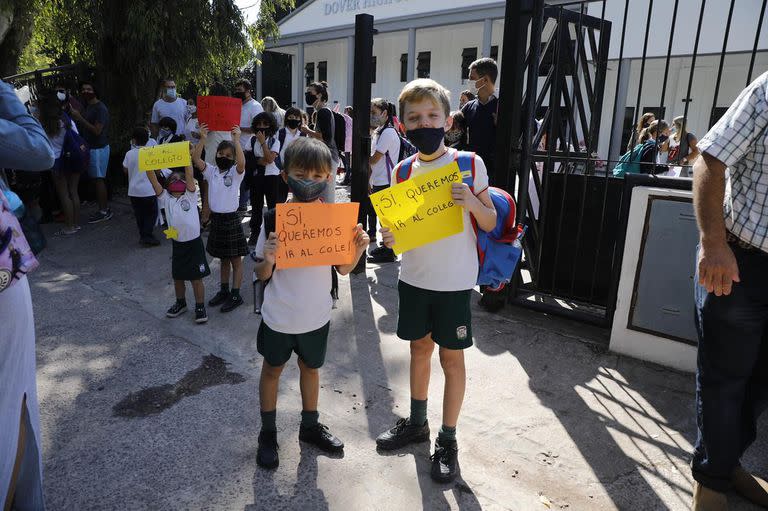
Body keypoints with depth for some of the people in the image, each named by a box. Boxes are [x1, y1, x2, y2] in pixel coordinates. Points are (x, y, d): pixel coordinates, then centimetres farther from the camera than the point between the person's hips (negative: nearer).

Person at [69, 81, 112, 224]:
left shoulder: (100, 108, -14)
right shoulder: (88, 107, 13)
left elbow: (97, 130, -20)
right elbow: (83, 127, 12)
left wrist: (79, 118, -19)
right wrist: (75, 114, -1)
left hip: (98, 148, -8)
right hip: (91, 147, 8)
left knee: (98, 179, -5)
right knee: (97, 179, 10)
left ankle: (103, 211, 2)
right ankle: (104, 208, 17)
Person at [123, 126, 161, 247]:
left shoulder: (129, 154, -2)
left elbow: (125, 170, 9)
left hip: (133, 191, 3)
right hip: (148, 190, -3)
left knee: (139, 214, 15)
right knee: (151, 214, 6)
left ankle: (143, 235, 19)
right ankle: (147, 236, -4)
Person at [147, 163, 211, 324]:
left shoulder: (191, 196, -1)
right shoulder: (166, 198, 5)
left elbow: (190, 175, -14)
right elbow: (153, 181, -4)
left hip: (194, 243, -3)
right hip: (177, 245, 4)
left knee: (196, 278, 3)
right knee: (178, 277, 17)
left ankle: (200, 307, 17)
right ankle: (181, 303, 38)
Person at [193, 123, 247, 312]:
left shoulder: (235, 172, -8)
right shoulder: (211, 171, 5)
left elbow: (241, 163, -30)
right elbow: (195, 159, -8)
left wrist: (236, 140, -29)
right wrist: (203, 139, -15)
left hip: (231, 219, -5)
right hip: (215, 218, 5)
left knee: (235, 259, 4)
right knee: (223, 258, 18)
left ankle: (236, 295, 12)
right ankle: (224, 291, 29)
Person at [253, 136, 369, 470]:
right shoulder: (275, 217, -15)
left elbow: (343, 269, -1)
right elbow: (262, 275, -10)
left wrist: (358, 249, -20)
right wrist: (268, 260, -31)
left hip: (316, 315, 2)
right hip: (279, 315, -2)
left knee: (311, 367, 21)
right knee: (272, 369, 17)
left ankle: (310, 426, 43)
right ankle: (267, 433, 37)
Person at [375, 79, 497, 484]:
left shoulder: (469, 164, -8)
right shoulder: (403, 171, 1)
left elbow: (490, 223, -3)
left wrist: (473, 203, -23)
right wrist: (389, 237, -14)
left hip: (454, 281, -3)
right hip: (414, 278, 4)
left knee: (451, 357, 7)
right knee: (419, 347, 17)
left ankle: (448, 440, 24)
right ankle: (416, 423, 37)